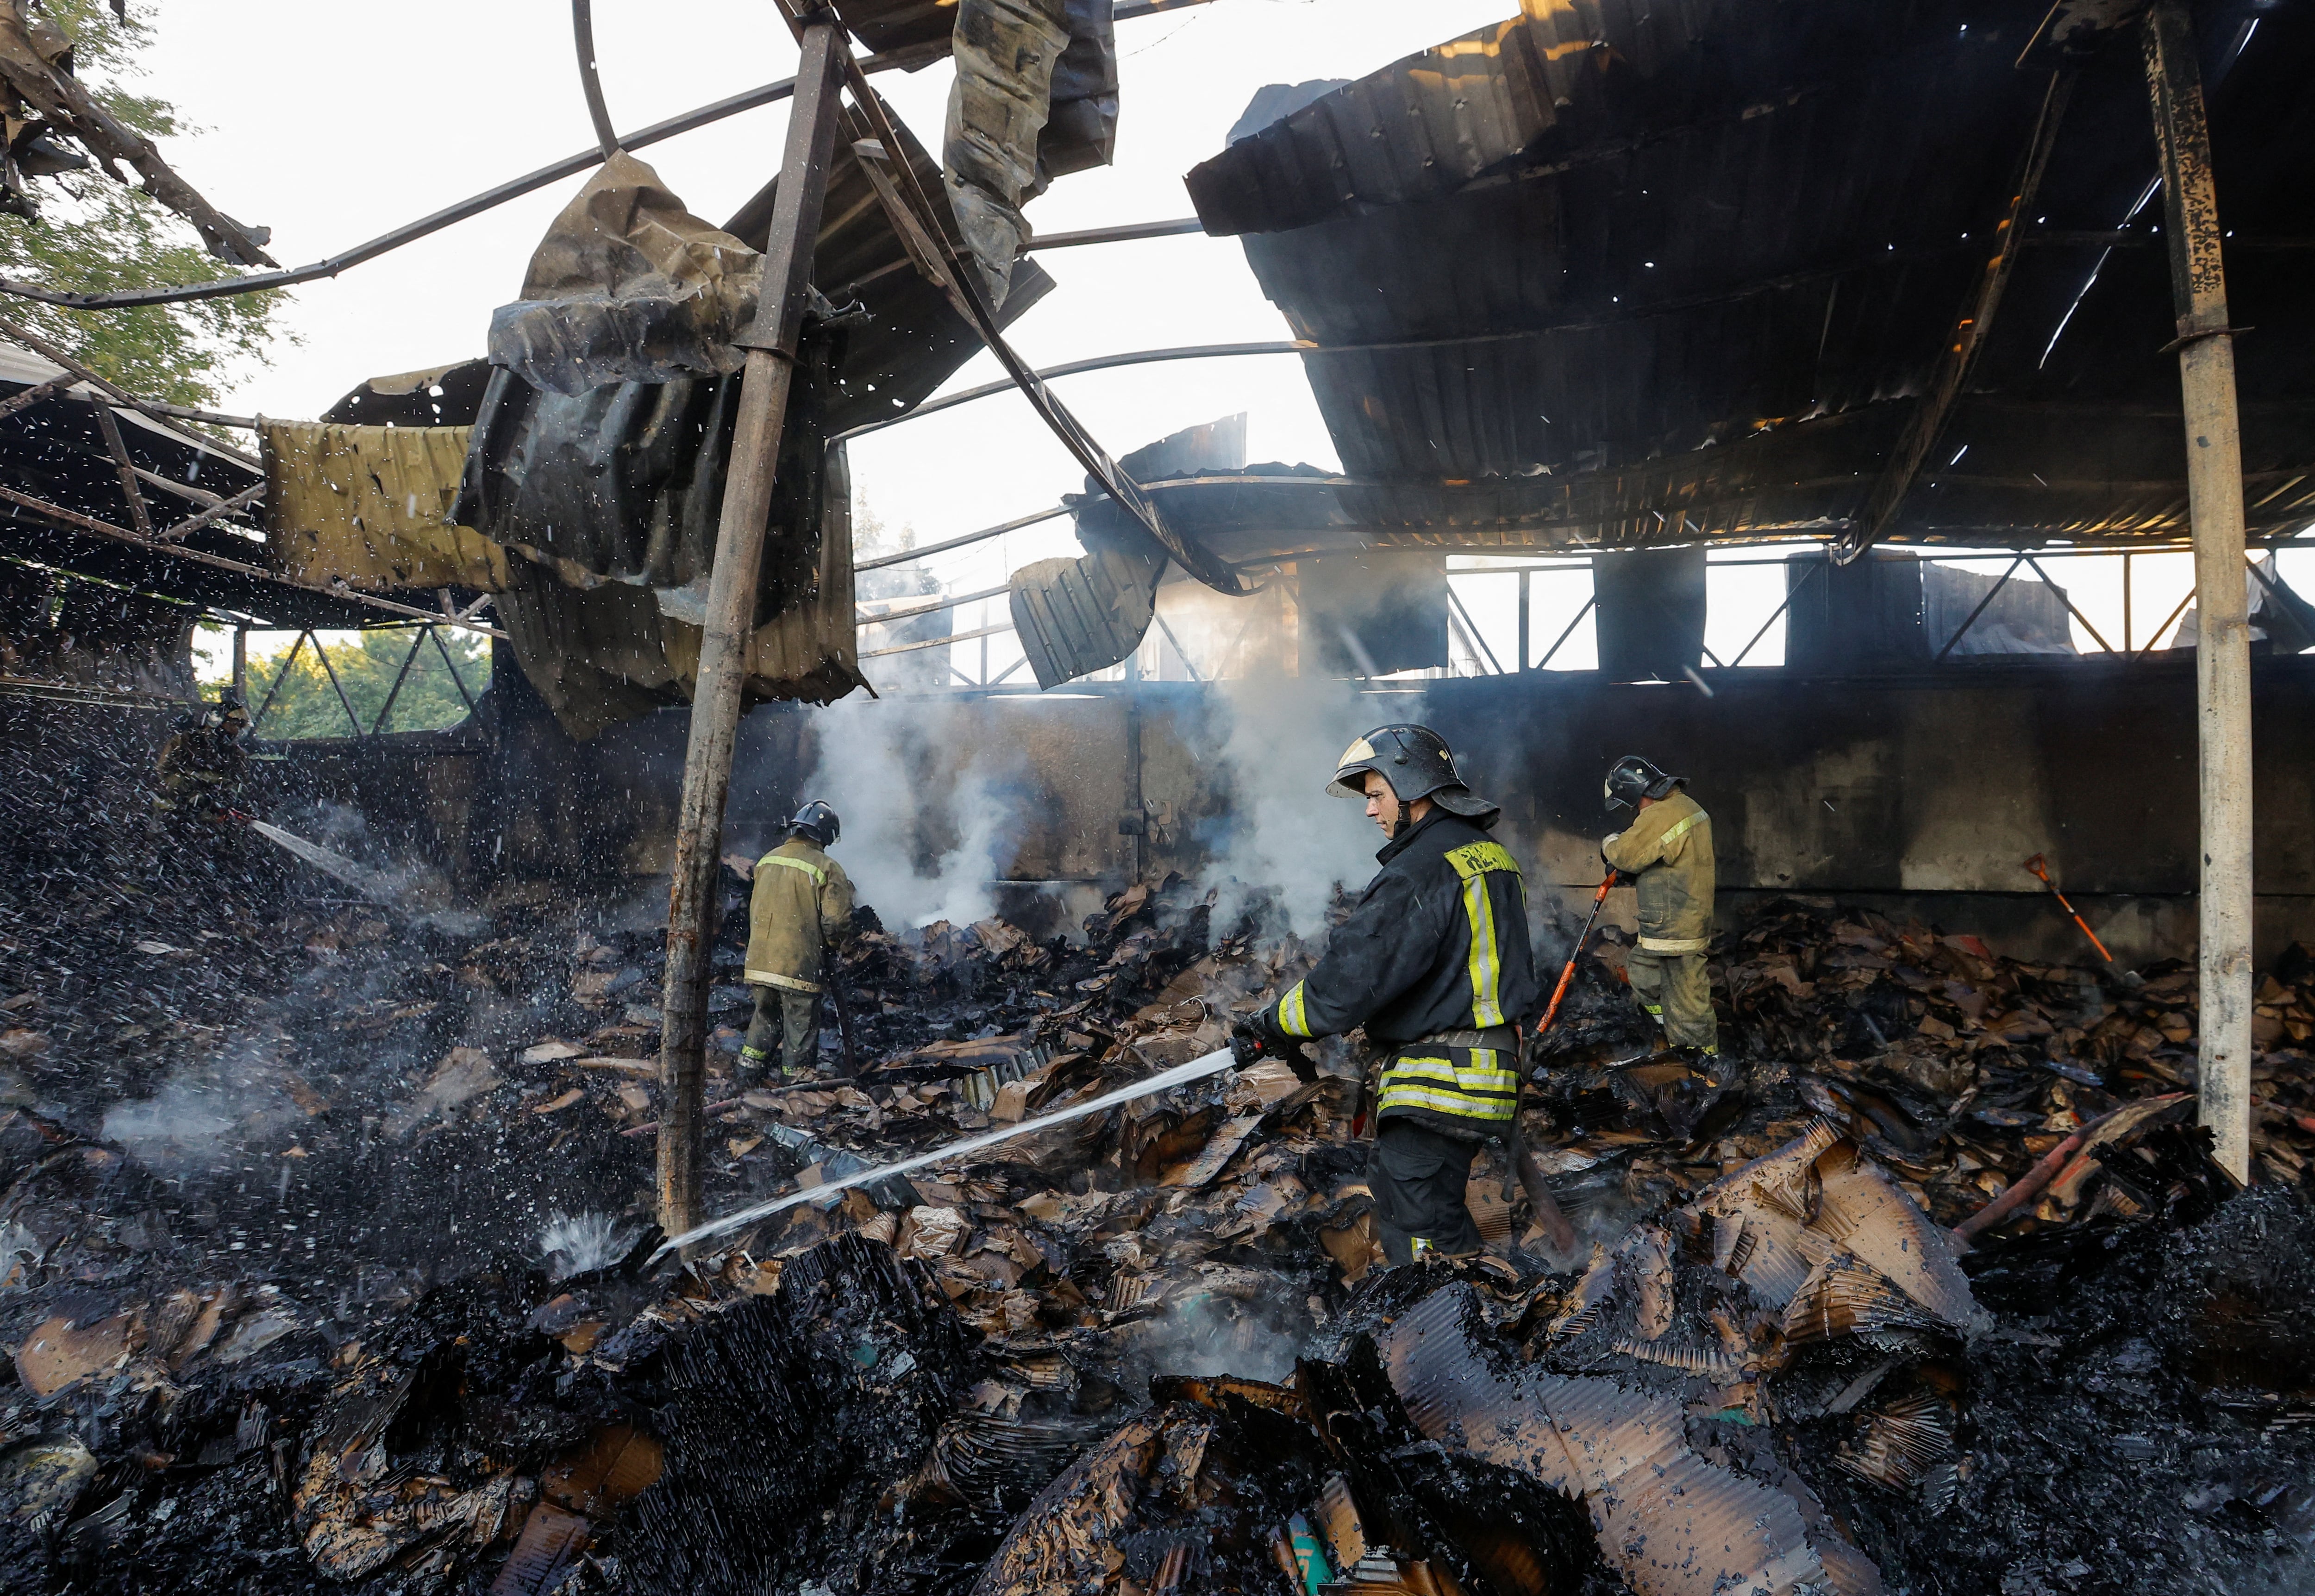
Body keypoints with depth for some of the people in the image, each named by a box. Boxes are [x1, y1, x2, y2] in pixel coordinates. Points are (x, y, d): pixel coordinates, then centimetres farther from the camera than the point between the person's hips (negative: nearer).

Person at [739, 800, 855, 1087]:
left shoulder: (767, 861, 9)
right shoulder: (827, 869, -10)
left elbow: (753, 909, 18)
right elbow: (836, 923, -13)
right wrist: (844, 942, 8)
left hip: (759, 963, 6)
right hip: (800, 965, -6)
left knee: (765, 1018, 22)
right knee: (801, 1026, 6)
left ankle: (749, 1079, 26)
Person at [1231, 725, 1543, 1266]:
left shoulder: (1425, 867, -18)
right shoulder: (1491, 854, 13)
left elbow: (1357, 971, -22)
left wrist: (1279, 1024, -11)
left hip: (1439, 1086, -10)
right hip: (1490, 1062, 10)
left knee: (1418, 1233, -7)